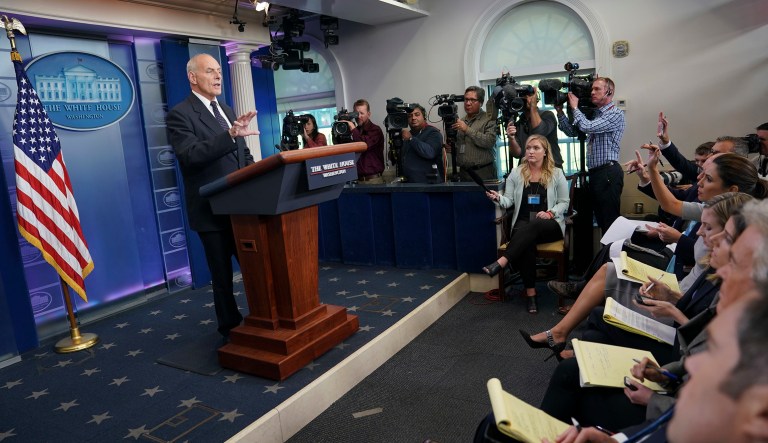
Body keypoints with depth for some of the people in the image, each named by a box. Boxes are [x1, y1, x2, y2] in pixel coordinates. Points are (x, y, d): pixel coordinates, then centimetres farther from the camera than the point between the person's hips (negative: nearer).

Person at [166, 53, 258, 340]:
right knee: (223, 275, 7)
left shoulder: (227, 111, 15)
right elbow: (190, 156, -25)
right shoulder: (179, 115, -9)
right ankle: (232, 329, 23)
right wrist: (230, 134, -36)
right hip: (213, 210, -6)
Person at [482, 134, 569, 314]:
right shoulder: (516, 173, 9)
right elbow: (509, 200, 5)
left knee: (531, 227, -38)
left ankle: (501, 262, -42)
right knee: (526, 242, -34)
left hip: (550, 225, -1)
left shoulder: (556, 174, 5)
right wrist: (498, 198, -18)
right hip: (523, 224, 1)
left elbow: (564, 202, 6)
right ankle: (530, 292, -26)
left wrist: (550, 213, -13)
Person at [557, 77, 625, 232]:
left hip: (608, 172, -8)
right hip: (595, 172, 9)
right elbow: (572, 131, 17)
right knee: (600, 219, 13)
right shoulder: (594, 114, 19)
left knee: (610, 219, -8)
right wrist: (560, 111, 9)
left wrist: (575, 107, -4)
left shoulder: (615, 113, -7)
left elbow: (587, 127, -18)